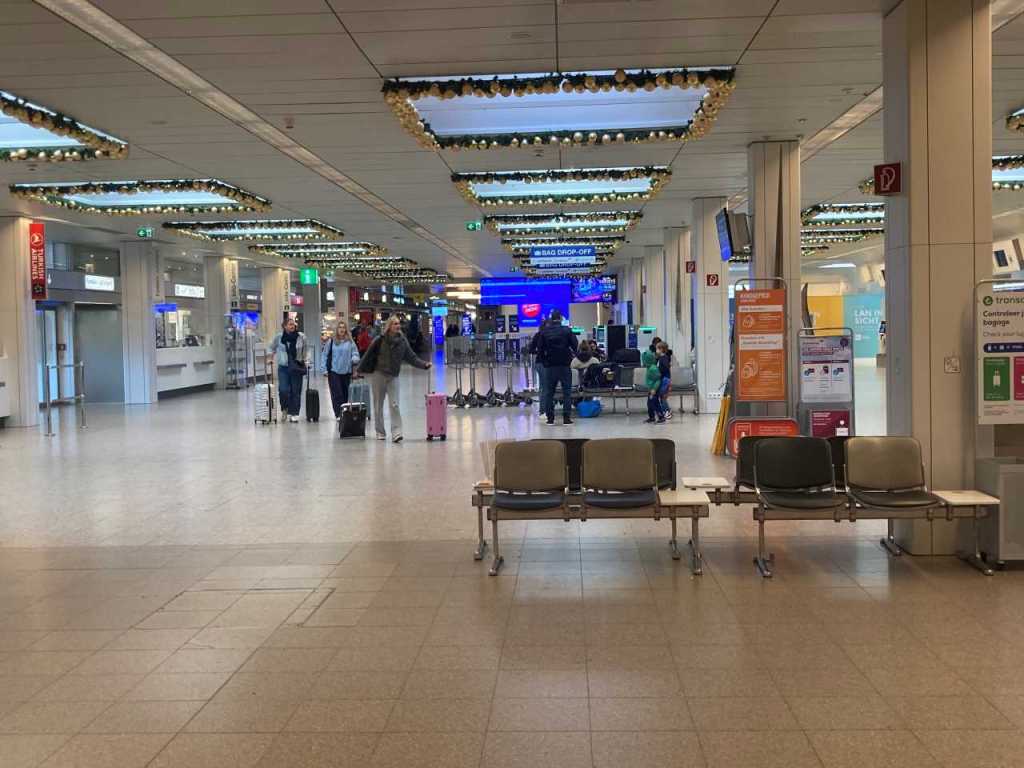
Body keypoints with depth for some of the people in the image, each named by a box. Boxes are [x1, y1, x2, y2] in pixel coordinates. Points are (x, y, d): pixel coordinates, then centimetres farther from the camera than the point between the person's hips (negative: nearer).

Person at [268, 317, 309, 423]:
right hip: (283, 367, 0)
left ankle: (294, 413, 8)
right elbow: (271, 348, 15)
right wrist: (272, 358, 9)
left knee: (296, 391, 1)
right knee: (283, 390, -8)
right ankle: (284, 409, 19)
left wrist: (306, 359, 3)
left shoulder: (301, 336, -4)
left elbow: (306, 349, 11)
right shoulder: (278, 337, -3)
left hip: (296, 367, 0)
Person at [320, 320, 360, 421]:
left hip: (346, 372, 2)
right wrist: (324, 369, -1)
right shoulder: (331, 341, 1)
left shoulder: (350, 342, 2)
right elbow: (324, 355, 4)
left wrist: (354, 359, -18)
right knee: (337, 394, -7)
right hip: (334, 371, -2)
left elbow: (356, 354, 6)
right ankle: (338, 414, -6)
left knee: (345, 394, 8)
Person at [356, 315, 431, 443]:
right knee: (378, 406, 7)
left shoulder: (402, 341, -1)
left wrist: (424, 364, -14)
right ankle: (380, 432, 20)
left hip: (393, 377, 1)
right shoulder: (380, 340, -7)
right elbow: (369, 355, -1)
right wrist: (361, 370, 3)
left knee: (394, 405, -10)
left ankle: (396, 433, -14)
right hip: (379, 375, -1)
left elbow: (411, 357, 0)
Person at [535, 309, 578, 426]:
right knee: (567, 392, 4)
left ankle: (550, 417, 6)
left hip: (550, 365, 2)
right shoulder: (567, 331, -4)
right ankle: (566, 417, 0)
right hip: (565, 365, -2)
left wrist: (545, 360, 10)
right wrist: (571, 358, 8)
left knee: (548, 392, 8)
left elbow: (540, 348, 1)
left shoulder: (544, 332, 1)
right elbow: (575, 346, -6)